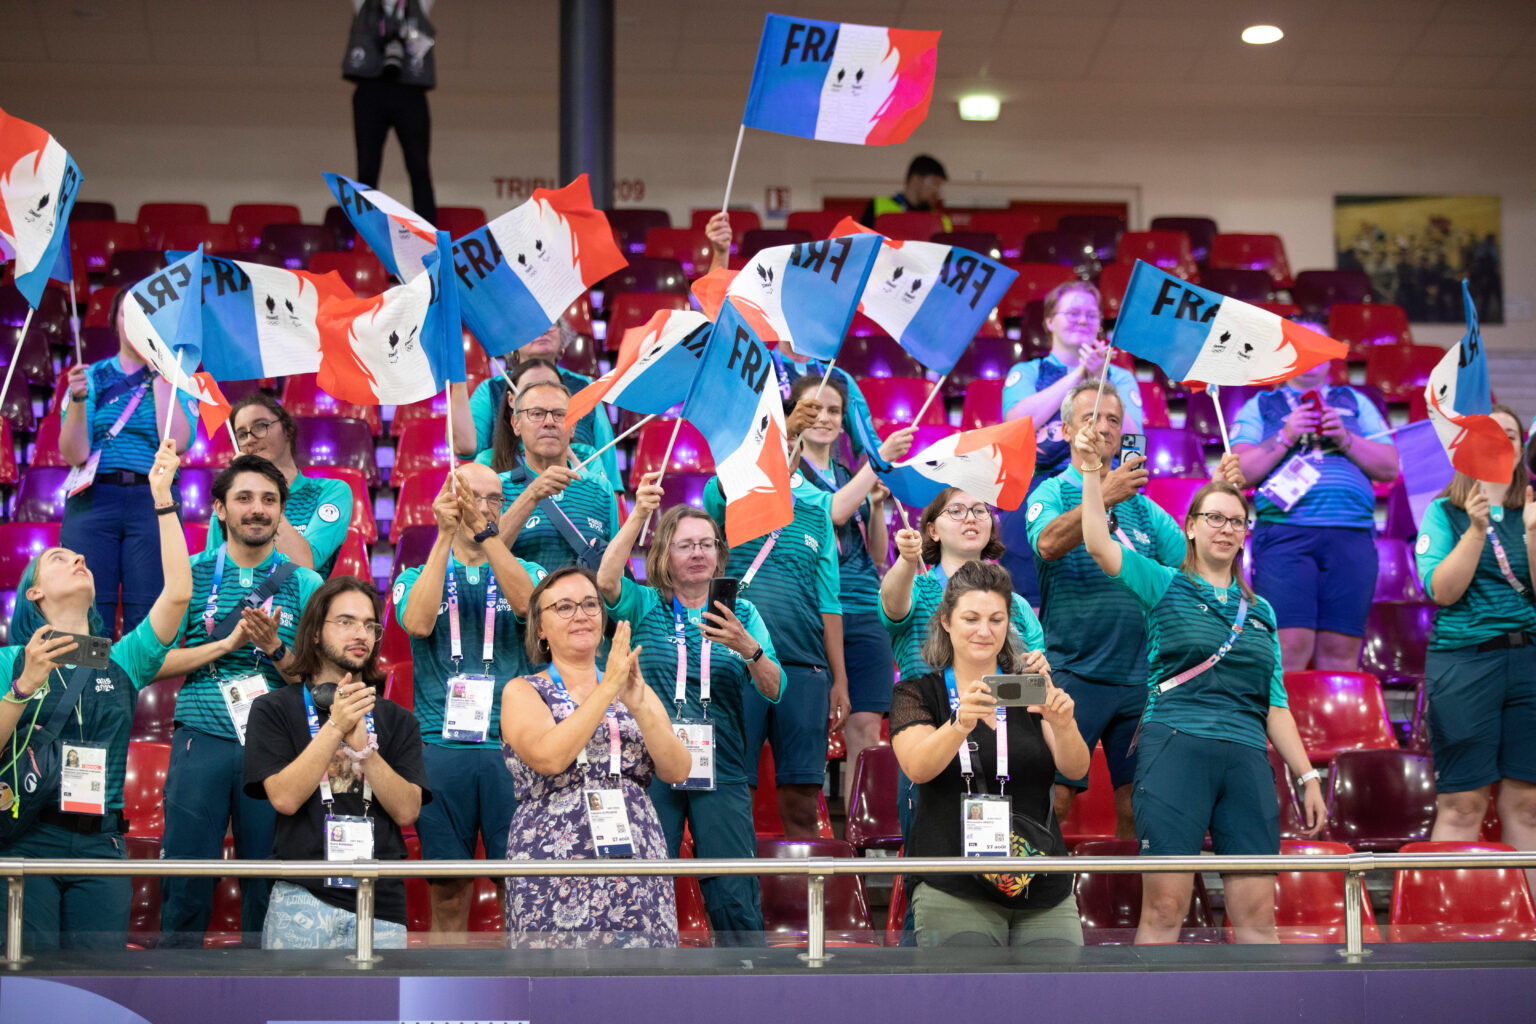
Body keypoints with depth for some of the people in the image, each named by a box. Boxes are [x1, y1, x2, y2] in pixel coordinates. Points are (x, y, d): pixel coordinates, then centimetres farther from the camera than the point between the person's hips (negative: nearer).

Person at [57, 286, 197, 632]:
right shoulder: (93, 377, 12)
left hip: (153, 501, 0)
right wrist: (78, 399, -12)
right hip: (92, 501, 1)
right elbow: (74, 454, 2)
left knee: (148, 619, -7)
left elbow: (176, 443, -8)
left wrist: (159, 377, -3)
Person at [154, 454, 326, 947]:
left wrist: (274, 648, -12)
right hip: (203, 741, 0)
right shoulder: (192, 574, 9)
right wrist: (228, 642, -8)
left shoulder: (305, 585, 9)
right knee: (186, 883, -3)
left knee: (269, 886, 2)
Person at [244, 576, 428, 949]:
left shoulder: (396, 719, 14)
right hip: (303, 899, -2)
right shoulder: (275, 709, 6)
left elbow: (407, 811, 0)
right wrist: (336, 726, -14)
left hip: (382, 904, 2)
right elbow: (284, 798, -8)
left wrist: (362, 745, -12)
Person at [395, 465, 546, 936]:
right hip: (441, 749, 0)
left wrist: (484, 531, -21)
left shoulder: (525, 573, 13)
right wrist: (445, 535, -14)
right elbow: (418, 623, -10)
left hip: (512, 750, 0)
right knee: (449, 888, 2)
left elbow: (528, 604, -11)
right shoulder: (417, 577, 13)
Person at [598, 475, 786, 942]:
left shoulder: (742, 613, 11)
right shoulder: (645, 606, 7)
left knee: (734, 896, -3)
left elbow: (774, 690, 1)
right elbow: (606, 580, -15)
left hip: (722, 773, 1)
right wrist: (638, 515, -27)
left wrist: (748, 647, -19)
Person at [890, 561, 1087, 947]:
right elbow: (917, 767, -13)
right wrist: (961, 724, -33)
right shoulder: (917, 694, 7)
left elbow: (1076, 769, -2)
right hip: (954, 894, -2)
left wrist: (1062, 723, -24)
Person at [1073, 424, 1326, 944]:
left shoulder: (1260, 611, 22)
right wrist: (1091, 470, -10)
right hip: (1175, 746, -4)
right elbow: (1100, 545, -6)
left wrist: (1308, 776, 17)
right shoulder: (1165, 586, 10)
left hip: (1247, 760, 4)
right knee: (1165, 907, -8)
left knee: (1258, 913, 0)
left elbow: (1275, 705, 21)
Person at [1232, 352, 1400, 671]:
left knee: (1340, 653, -4)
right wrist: (1286, 436, -5)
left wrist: (1346, 439, 0)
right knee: (1289, 650, -15)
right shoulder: (1260, 407, 18)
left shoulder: (1356, 403, 23)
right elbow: (1240, 471, 5)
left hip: (1351, 536, 2)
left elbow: (1390, 467, 14)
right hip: (1284, 536, -2)